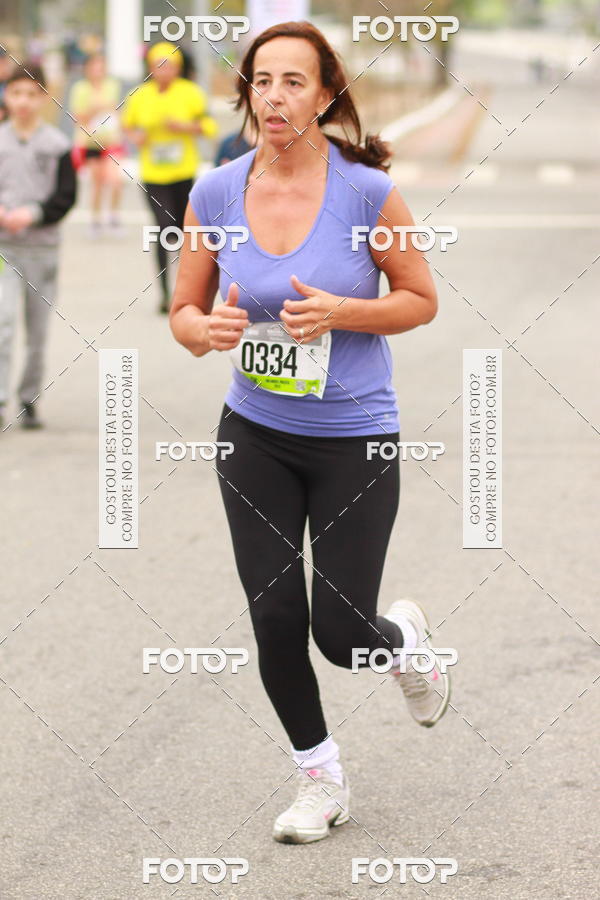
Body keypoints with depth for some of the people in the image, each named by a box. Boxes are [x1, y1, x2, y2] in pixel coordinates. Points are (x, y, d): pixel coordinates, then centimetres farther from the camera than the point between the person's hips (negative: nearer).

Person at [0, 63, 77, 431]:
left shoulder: (57, 145, 0)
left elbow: (66, 196, -2)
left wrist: (32, 214, -16)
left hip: (43, 246, 1)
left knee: (39, 331, 6)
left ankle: (30, 399, 18)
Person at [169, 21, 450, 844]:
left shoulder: (366, 191, -14)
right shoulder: (216, 195, -5)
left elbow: (421, 299, -4)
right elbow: (184, 309, 4)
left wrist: (339, 313, -21)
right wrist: (205, 330, -19)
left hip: (355, 439, -3)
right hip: (256, 436, 3)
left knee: (341, 636, -2)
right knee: (275, 622, 3)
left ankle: (406, 639, 36)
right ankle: (320, 779, 25)